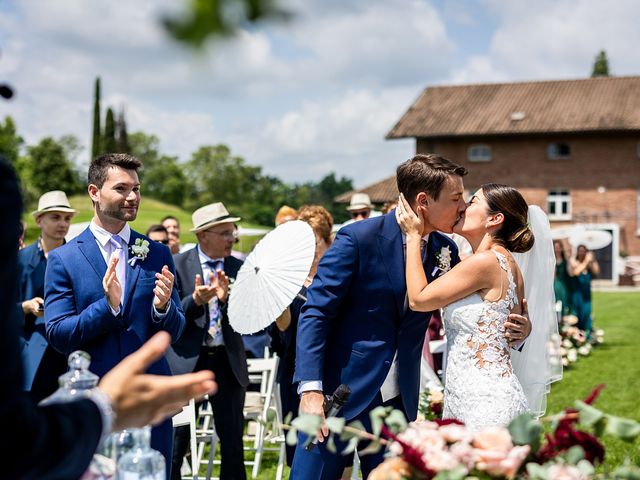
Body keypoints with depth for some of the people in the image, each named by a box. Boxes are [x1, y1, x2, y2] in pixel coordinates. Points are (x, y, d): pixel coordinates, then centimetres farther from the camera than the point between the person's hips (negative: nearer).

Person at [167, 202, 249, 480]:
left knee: (233, 440, 8)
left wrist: (226, 298, -21)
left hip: (228, 361, 3)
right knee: (176, 440, 1)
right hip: (187, 360, -3)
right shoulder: (178, 264, -4)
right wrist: (195, 300, -26)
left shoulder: (238, 268, 5)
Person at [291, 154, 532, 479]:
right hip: (340, 392, -5)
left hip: (399, 400, 5)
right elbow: (316, 312, -13)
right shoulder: (359, 238, -13)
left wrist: (514, 328, -7)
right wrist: (311, 390, -21)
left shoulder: (445, 249, 3)